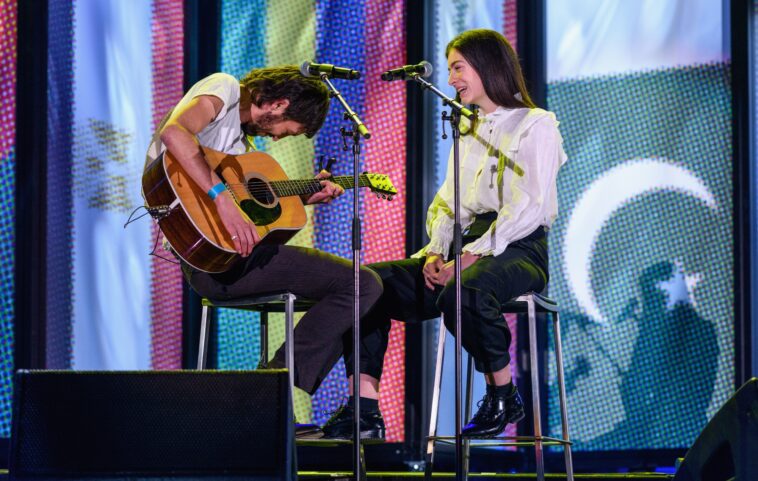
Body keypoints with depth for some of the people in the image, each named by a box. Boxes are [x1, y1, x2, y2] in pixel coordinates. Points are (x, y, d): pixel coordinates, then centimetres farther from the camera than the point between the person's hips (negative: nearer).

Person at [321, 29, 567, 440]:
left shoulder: (536, 125, -1)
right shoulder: (467, 129, 24)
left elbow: (530, 208, -13)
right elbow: (447, 202, 19)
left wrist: (472, 255, -20)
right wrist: (435, 252, -2)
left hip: (517, 250, -8)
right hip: (466, 247, 8)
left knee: (461, 293, -40)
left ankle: (504, 396, -19)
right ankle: (365, 409, -19)